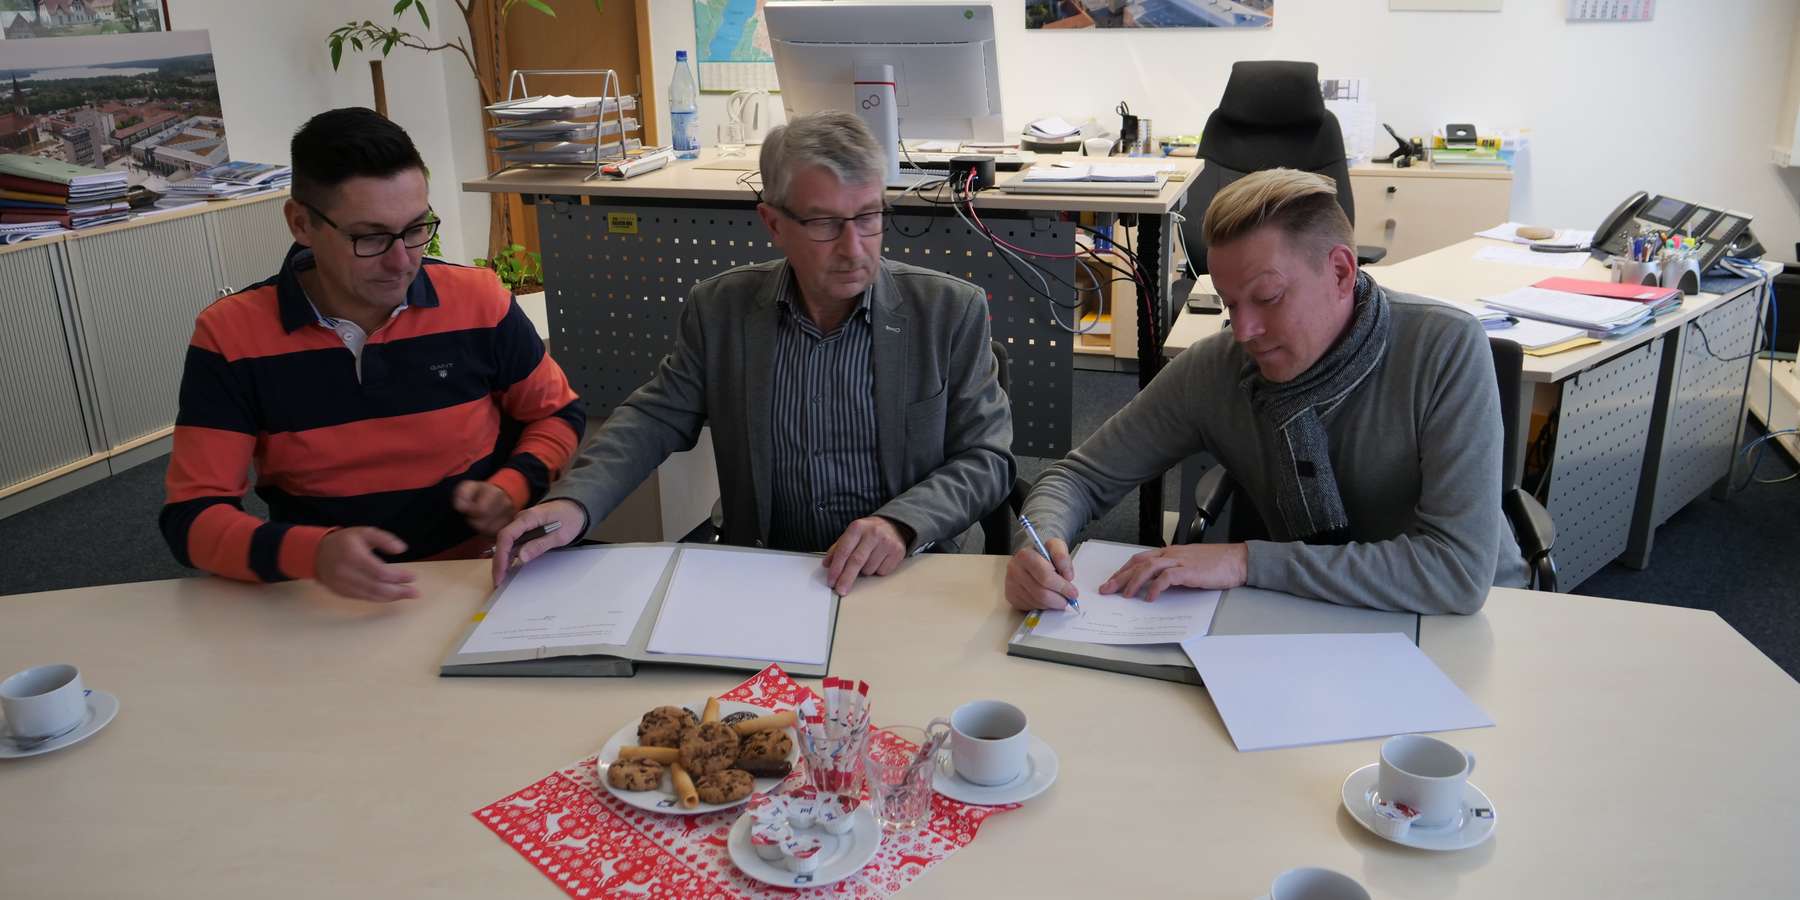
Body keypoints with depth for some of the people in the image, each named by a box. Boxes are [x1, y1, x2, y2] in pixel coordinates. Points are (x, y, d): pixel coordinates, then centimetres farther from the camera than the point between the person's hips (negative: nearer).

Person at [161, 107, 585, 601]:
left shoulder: (478, 301, -4)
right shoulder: (231, 336, -6)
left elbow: (557, 413, 11)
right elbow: (194, 515, -8)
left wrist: (513, 488, -8)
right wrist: (311, 553, -26)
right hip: (329, 605, 1)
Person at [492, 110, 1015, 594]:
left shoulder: (952, 311, -4)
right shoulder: (720, 309, 2)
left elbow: (986, 457, -3)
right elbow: (654, 418, 6)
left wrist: (901, 523, -23)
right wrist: (575, 502, -13)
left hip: (902, 576, -2)